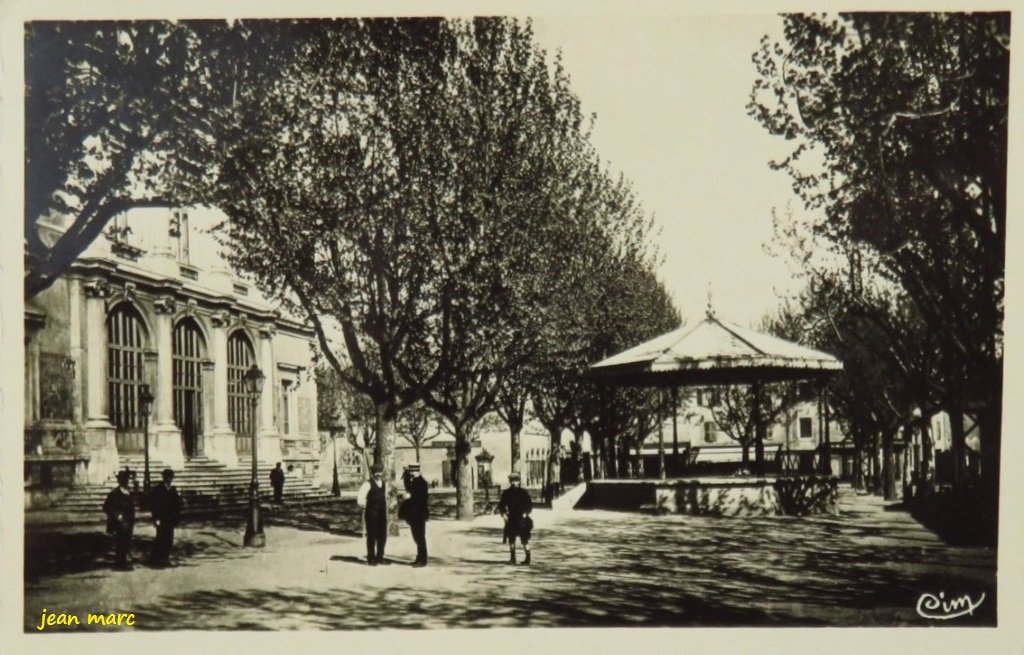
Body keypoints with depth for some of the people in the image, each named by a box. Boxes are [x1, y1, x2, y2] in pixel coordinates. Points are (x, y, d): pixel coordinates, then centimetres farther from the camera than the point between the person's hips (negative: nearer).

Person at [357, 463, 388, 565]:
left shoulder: (383, 484, 11)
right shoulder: (368, 484, -9)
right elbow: (361, 495, -20)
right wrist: (361, 503, -34)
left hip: (382, 513, 6)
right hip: (371, 513, -6)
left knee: (382, 535, 10)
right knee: (372, 535, 0)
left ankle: (379, 557, 22)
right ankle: (371, 558, 10)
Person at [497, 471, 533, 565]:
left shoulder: (524, 492, -1)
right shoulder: (506, 493, 6)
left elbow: (530, 505, 0)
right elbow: (501, 505, 11)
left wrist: (525, 513, -15)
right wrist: (503, 514, -5)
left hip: (522, 519, -3)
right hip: (511, 519, 3)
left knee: (524, 540, -4)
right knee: (511, 539, 5)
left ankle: (527, 558, 1)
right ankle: (512, 558, 12)